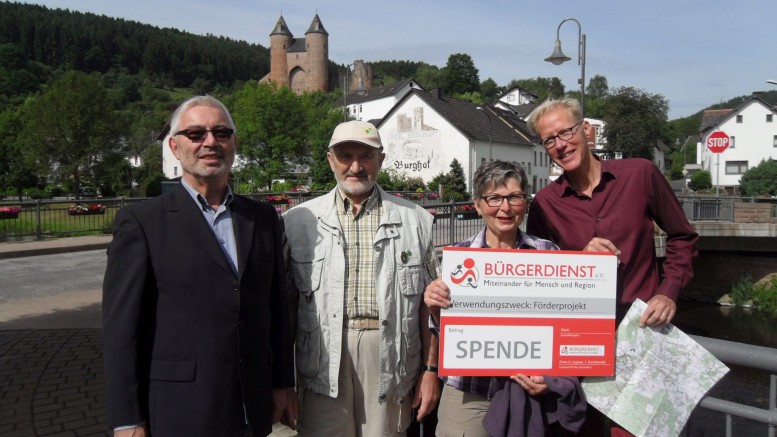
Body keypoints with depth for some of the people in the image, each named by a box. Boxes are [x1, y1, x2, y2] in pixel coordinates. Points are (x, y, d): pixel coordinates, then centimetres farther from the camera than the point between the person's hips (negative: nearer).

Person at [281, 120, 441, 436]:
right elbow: (286, 305, 6)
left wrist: (430, 370, 4)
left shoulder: (415, 220, 6)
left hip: (391, 360, 0)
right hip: (324, 368, 0)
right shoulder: (298, 221, 5)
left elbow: (428, 303, 8)